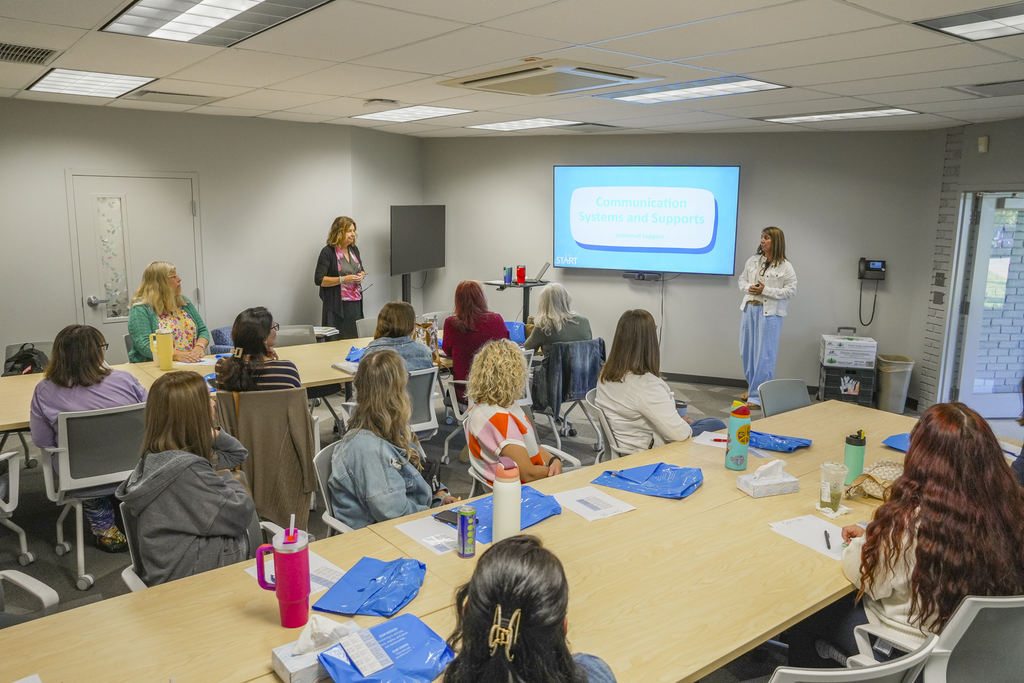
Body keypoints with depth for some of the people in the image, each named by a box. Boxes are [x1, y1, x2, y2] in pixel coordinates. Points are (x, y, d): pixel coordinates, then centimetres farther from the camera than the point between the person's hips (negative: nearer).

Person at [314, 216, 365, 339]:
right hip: (337, 305, -6)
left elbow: (361, 270, 26)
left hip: (355, 303, 6)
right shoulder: (328, 252, -8)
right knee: (336, 340, -7)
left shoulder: (354, 249, 13)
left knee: (354, 338, 6)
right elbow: (319, 280, -13)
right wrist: (343, 279, -20)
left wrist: (361, 276, 2)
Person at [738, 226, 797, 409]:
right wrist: (748, 288, -5)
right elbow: (742, 279, 18)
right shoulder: (753, 261, 8)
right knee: (746, 351, 13)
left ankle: (757, 397, 1)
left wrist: (766, 290, -15)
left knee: (764, 355, -5)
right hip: (750, 309, 6)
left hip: (770, 313, -6)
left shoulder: (785, 267, -7)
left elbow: (790, 291, -8)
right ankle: (753, 387, 32)